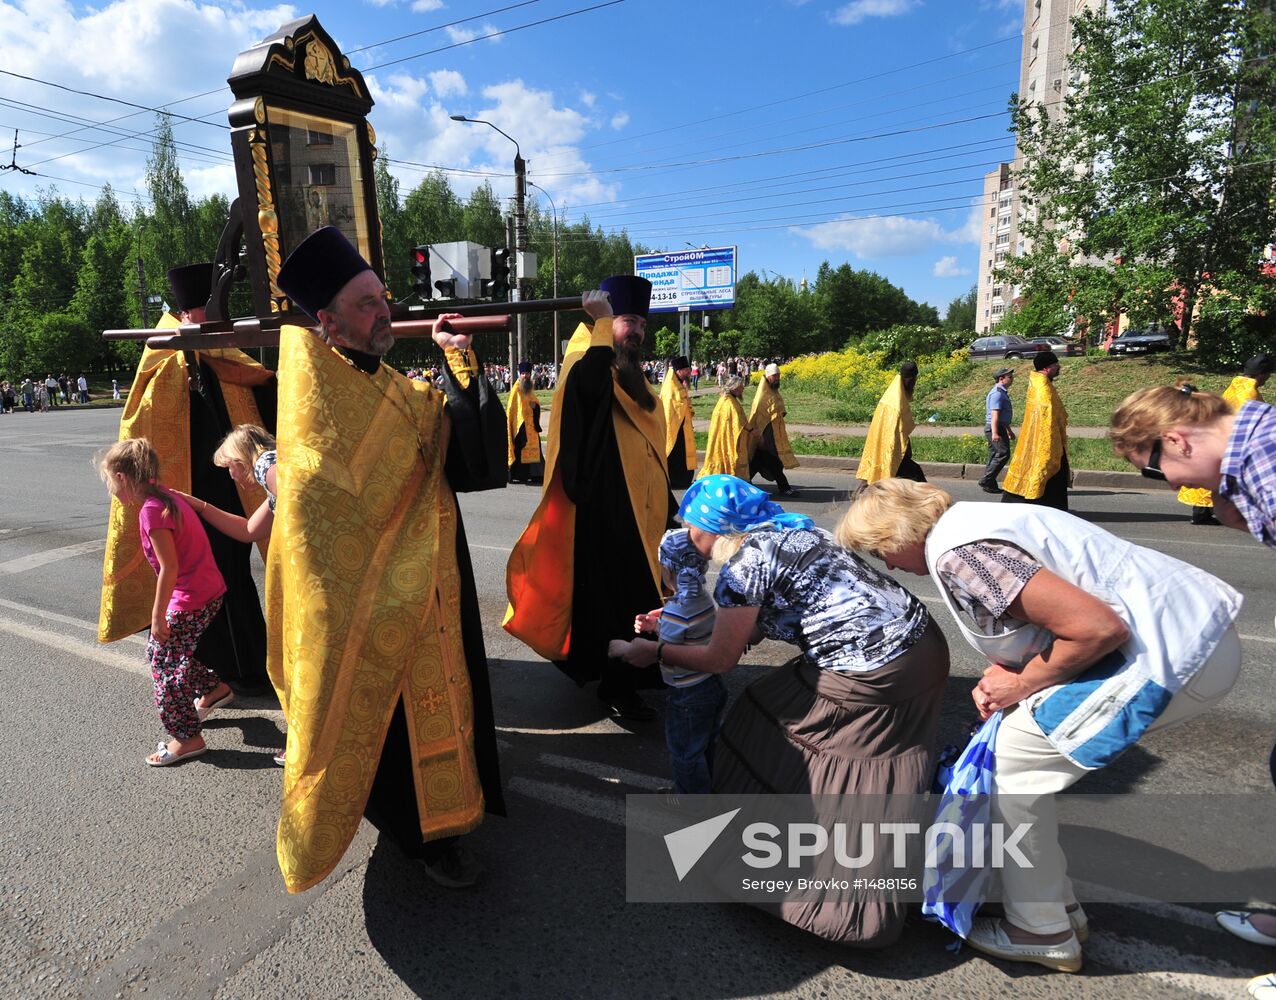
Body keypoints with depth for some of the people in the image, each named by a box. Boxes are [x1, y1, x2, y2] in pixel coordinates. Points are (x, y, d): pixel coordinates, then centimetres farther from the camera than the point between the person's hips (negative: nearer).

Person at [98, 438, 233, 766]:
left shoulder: (151, 511, -20)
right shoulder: (166, 497, 8)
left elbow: (170, 568, -21)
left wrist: (158, 614, -12)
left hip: (191, 600, -9)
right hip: (210, 589, 9)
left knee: (165, 664, 3)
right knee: (158, 649, 24)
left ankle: (188, 737, 14)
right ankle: (214, 689, 35)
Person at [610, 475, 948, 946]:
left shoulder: (743, 564, -12)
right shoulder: (789, 532, 15)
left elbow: (720, 659, -3)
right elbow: (756, 625, 21)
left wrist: (654, 652, 11)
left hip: (877, 676, -8)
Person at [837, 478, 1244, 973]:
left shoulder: (956, 553, -20)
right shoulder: (968, 520, 10)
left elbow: (1099, 628, -24)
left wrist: (1022, 684, -9)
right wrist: (1004, 677, 2)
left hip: (1177, 654, -10)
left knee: (1012, 760, -3)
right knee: (1019, 739, 14)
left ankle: (1043, 931, 15)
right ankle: (1058, 903, 28)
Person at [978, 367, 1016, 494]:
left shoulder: (1002, 392, 19)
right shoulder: (997, 393, -14)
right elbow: (994, 414, -24)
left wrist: (1009, 430, 34)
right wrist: (995, 433, -31)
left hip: (999, 428, 11)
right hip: (995, 428, -11)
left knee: (995, 456, 10)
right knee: (1003, 454, -14)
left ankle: (990, 485, 13)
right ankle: (986, 481, -13)